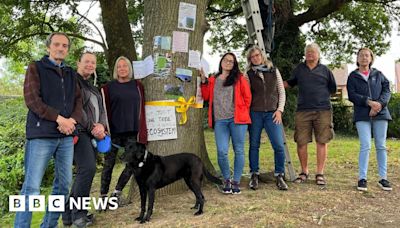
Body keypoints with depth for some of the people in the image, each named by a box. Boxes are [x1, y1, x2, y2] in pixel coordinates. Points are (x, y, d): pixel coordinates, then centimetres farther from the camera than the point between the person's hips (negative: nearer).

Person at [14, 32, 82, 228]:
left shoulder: (71, 74, 19)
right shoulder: (36, 68, 4)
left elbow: (78, 101, 12)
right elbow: (31, 99, -7)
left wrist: (72, 120, -8)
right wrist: (59, 118, -14)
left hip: (66, 136, 5)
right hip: (41, 134, -5)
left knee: (63, 184, 8)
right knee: (32, 187, -6)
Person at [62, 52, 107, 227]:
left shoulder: (94, 88, 23)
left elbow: (101, 110, 16)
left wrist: (101, 125, -5)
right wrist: (92, 128, -13)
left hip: (93, 134, 8)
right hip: (79, 132, -8)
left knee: (84, 172, 7)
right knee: (88, 168, -20)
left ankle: (69, 213, 16)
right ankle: (78, 212, -9)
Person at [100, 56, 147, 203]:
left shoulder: (137, 86, 9)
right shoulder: (109, 87, 4)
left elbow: (141, 109, 9)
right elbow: (105, 110, 1)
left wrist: (142, 131, 3)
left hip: (132, 131, 2)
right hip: (114, 131, -2)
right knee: (109, 163, 3)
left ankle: (117, 192, 15)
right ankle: (103, 195, 15)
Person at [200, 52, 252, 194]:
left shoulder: (239, 78, 8)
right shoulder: (213, 80, 18)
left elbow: (247, 97, 8)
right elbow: (206, 96, 11)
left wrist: (243, 113, 7)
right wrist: (204, 80, 3)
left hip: (237, 119, -1)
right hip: (220, 120, 2)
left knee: (238, 150, 2)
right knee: (221, 152, -8)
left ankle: (236, 182, 13)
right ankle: (227, 180, 13)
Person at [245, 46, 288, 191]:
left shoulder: (274, 71, 11)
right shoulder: (248, 74, 8)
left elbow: (282, 92, 10)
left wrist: (279, 110, -1)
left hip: (272, 113, 0)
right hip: (255, 113, 0)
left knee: (279, 146, -8)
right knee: (254, 145, 3)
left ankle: (279, 176, 6)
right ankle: (254, 176, 15)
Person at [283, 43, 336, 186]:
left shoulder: (325, 70, 10)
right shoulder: (299, 69, 14)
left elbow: (333, 89, 19)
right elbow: (289, 83, 27)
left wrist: (321, 96, 9)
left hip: (323, 110, -1)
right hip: (303, 111, 1)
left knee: (322, 141, 0)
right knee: (301, 142, 0)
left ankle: (320, 173, 10)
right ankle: (304, 172, 16)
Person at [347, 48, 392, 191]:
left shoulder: (378, 74, 15)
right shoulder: (353, 76, 9)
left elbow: (387, 90, 5)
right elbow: (352, 95, -3)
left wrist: (379, 104, -14)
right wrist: (369, 102, -16)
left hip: (380, 114, 2)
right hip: (362, 115, -2)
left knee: (381, 146, 3)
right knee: (365, 146, -11)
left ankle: (383, 178, 10)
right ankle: (362, 178, -4)